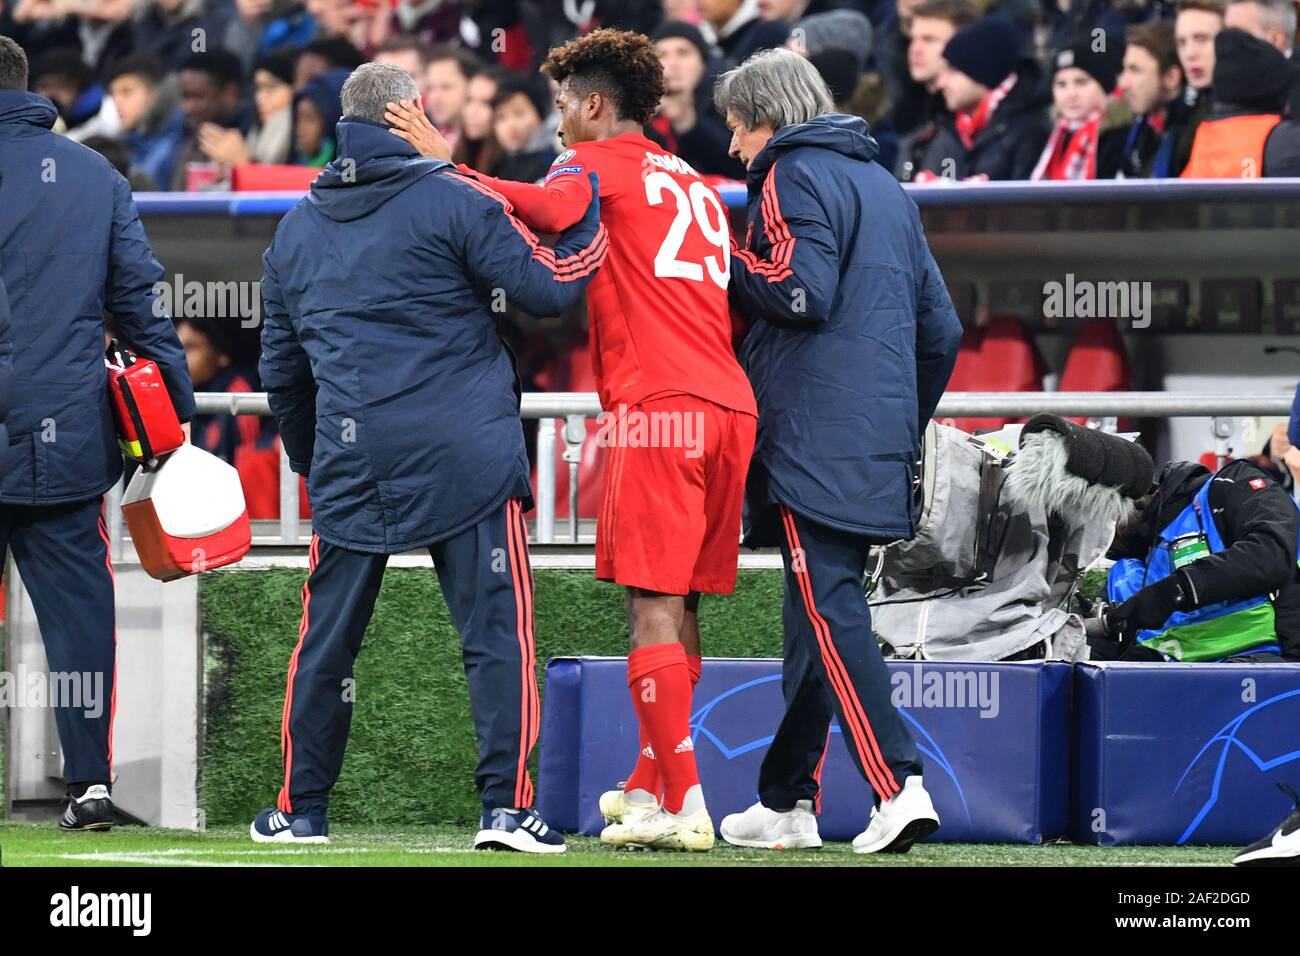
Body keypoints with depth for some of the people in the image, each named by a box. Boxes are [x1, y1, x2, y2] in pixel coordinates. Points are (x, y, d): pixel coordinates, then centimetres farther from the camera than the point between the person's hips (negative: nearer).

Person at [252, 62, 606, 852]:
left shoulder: (298, 227, 14)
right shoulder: (453, 201, -4)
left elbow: (280, 368, 20)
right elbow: (550, 286, -6)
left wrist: (309, 460, 32)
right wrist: (590, 217, 10)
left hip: (350, 466, 4)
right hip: (467, 460, -4)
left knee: (327, 638, 12)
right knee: (498, 633, -1)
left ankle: (303, 809, 17)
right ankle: (507, 806, -8)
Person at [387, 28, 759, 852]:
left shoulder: (600, 161, 4)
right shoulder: (695, 186, 27)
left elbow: (553, 210, -18)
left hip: (659, 404, -8)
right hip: (730, 403, 8)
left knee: (654, 605, -9)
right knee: (679, 607, 13)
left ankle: (682, 805, -15)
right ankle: (652, 784, 19)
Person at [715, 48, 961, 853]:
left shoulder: (794, 175, -4)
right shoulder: (885, 184, 21)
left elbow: (803, 290, -18)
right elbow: (941, 327, 21)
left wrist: (728, 265, -2)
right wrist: (907, 430, 27)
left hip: (815, 444, -8)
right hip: (881, 447, 8)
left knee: (829, 614, -12)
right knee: (817, 614, 14)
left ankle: (899, 786, -24)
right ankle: (787, 802, 18)